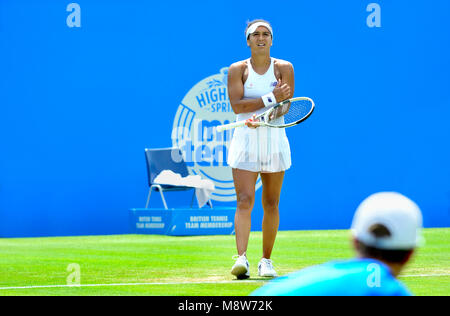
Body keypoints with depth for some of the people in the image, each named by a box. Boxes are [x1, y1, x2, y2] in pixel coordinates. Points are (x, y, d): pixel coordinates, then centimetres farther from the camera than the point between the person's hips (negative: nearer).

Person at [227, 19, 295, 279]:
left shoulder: (284, 68, 4)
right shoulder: (238, 69, 2)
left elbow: (284, 105, -7)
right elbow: (237, 105, -10)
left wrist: (260, 118, -24)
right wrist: (270, 98, -16)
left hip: (275, 141, 1)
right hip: (245, 141, -1)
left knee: (271, 204, 5)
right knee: (245, 201, -14)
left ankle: (266, 261, 15)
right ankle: (242, 259, -24)